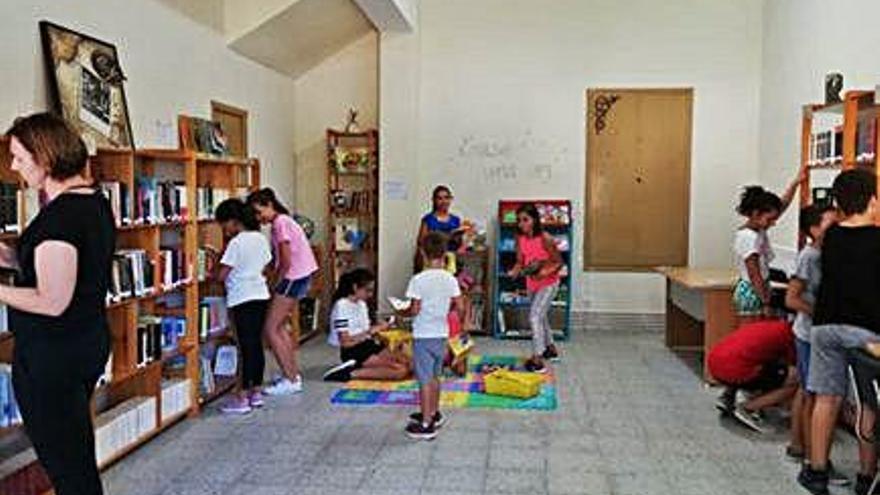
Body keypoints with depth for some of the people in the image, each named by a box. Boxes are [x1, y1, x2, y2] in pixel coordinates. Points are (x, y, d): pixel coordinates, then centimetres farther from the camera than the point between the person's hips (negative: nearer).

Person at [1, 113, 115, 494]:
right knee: (79, 453, 21)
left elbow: (53, 302, -23)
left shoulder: (59, 215, -21)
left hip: (52, 353, -10)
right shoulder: (96, 203, 7)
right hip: (92, 341, 10)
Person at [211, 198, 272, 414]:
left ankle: (243, 398, -1)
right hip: (261, 295, 8)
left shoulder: (236, 242, -14)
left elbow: (221, 275, -14)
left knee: (247, 347, -6)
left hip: (243, 299, -8)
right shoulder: (261, 238, 9)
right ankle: (256, 392, 19)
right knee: (256, 344, 12)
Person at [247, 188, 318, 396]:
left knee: (270, 329, -5)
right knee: (278, 326, 17)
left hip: (294, 278, -10)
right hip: (298, 277, 10)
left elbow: (286, 262, -18)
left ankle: (291, 380, -2)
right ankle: (294, 374, 24)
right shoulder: (281, 222, 14)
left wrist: (275, 285, -7)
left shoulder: (280, 223, -15)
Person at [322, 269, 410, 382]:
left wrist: (378, 327, -4)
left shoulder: (362, 304, 13)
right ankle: (350, 374, -15)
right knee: (400, 370, -21)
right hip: (353, 352, -9)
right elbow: (345, 342, -17)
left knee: (405, 362, -11)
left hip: (369, 345, 9)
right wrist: (369, 332, -20)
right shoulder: (342, 306, -13)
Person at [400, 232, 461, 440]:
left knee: (425, 380, -1)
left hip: (423, 335, -5)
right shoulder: (450, 279, -3)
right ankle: (433, 413, 35)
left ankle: (426, 425, 3)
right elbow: (458, 306, 1)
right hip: (441, 334, 6)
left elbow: (415, 309, -17)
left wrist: (402, 312, 3)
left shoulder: (418, 280, -17)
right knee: (434, 376, 21)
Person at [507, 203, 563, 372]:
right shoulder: (520, 238, -8)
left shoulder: (545, 238, -24)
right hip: (532, 283, 7)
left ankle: (537, 360, -16)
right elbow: (520, 262, -2)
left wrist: (545, 272, -33)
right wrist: (515, 271, -22)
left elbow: (559, 262, -18)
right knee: (540, 316, 22)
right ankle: (551, 349, 43)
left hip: (548, 283, -7)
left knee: (535, 316, -17)